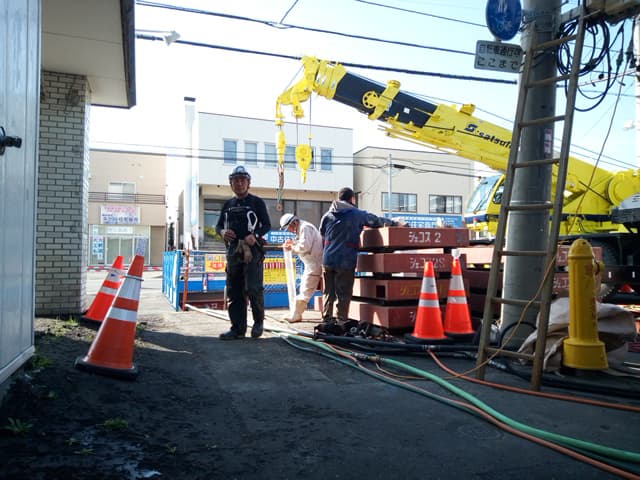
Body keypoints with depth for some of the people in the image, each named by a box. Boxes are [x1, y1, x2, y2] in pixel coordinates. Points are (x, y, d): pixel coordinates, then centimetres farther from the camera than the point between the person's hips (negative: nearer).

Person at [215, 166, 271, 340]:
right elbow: (218, 225, 20)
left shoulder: (257, 202, 4)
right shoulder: (228, 204, 18)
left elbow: (267, 225, 1)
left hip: (252, 250, -5)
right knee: (234, 292, 5)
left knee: (253, 289, -13)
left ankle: (259, 321, 10)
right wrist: (222, 232, -4)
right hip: (233, 251, 5)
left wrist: (255, 235, -18)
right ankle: (238, 329, 12)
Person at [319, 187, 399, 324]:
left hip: (328, 260, 4)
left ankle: (326, 320, 16)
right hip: (346, 261, -4)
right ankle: (341, 321, 3)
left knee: (328, 292, 12)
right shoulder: (358, 214, 1)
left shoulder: (327, 215, 11)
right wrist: (394, 223, 29)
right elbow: (377, 221, 13)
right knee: (343, 294, 2)